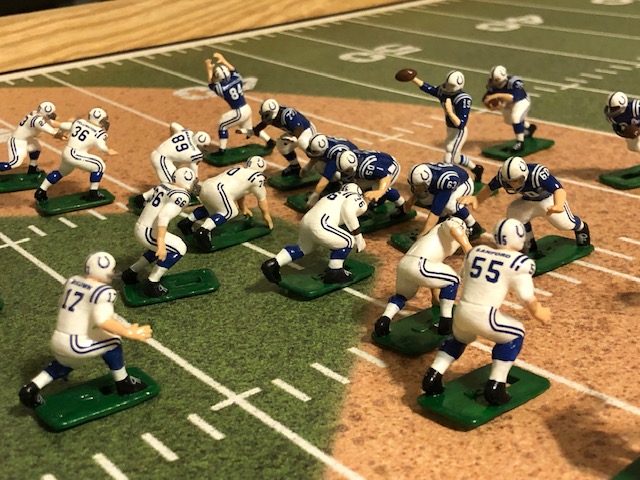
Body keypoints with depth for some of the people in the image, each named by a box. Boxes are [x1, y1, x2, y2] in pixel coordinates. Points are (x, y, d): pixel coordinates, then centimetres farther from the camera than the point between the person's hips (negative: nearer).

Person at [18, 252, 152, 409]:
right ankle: (123, 384, 19)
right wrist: (129, 333, -21)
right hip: (77, 345, -8)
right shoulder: (104, 291, -15)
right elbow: (103, 321, -27)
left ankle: (31, 388, 24)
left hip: (57, 341, 8)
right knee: (112, 342, 10)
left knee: (65, 363, 35)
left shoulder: (73, 280, 7)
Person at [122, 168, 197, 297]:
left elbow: (141, 199, 16)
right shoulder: (182, 196, -15)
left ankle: (131, 273, 33)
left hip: (139, 227, 9)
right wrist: (161, 242, -30)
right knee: (179, 249, 1)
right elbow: (163, 217, -26)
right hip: (149, 232, -9)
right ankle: (152, 284, -2)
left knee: (159, 249, 29)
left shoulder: (162, 186, 8)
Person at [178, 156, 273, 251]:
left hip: (206, 186, 9)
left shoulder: (238, 169, 31)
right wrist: (267, 216, 29)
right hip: (217, 191, -9)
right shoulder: (257, 177, 8)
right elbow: (262, 199, 16)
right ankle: (202, 231, -20)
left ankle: (187, 221, 24)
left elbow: (239, 192, 44)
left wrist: (244, 209, 57)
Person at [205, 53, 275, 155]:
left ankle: (222, 150, 10)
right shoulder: (236, 79, -5)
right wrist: (223, 60, 22)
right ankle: (270, 142, 32)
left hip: (239, 112, -7)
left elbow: (211, 84, -1)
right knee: (249, 128, 28)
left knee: (222, 125, 9)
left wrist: (209, 70, 5)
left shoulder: (221, 88, -20)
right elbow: (233, 70, 16)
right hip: (247, 108, 7)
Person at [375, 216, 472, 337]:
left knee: (402, 295, 34)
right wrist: (469, 252, -21)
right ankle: (446, 323, 14)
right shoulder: (457, 223, 14)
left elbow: (434, 276, 41)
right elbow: (454, 228, -14)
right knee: (452, 280, 15)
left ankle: (384, 319, 9)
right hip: (418, 265, -8)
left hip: (403, 265, 8)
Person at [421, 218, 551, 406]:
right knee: (515, 334, 22)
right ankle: (495, 387, 15)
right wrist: (539, 313, 17)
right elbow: (528, 298, -2)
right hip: (484, 317, -5)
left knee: (459, 339, 36)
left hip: (461, 312, 6)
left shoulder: (475, 251, 11)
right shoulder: (519, 262, -5)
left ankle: (432, 377, 23)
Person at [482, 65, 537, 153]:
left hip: (521, 101, -7)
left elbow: (514, 98, -51)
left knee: (515, 117, -31)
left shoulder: (514, 82, -39)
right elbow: (486, 99, -22)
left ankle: (520, 142, -17)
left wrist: (498, 95, -57)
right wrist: (491, 106, -44)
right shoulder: (493, 85, -24)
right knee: (508, 120, 25)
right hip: (507, 103, 7)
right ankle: (529, 127, 53)